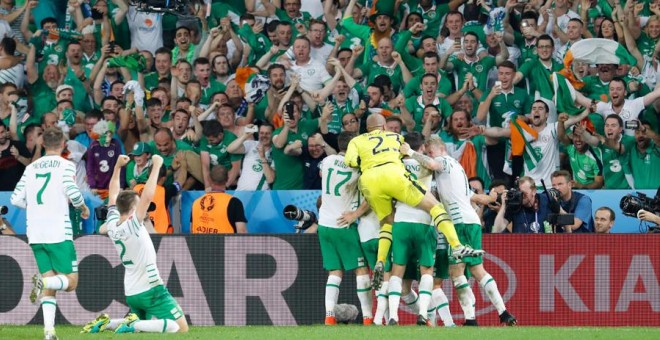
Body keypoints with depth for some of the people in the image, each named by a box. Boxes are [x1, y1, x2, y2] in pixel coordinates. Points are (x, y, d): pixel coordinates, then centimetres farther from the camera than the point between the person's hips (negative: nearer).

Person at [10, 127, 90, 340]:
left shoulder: (31, 168, 13)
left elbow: (16, 199, 10)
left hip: (35, 234, 5)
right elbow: (72, 192, -16)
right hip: (58, 232, -5)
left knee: (50, 285, 9)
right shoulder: (65, 165, -1)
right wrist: (83, 207, 4)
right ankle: (43, 281, -30)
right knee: (70, 281, 1)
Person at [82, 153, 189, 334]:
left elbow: (113, 196, 15)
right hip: (150, 289, -8)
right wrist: (156, 167, -21)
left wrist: (118, 166, 17)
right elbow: (148, 196, -27)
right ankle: (133, 325, -20)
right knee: (181, 328, -8)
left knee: (143, 324, 27)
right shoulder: (132, 226, -19)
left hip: (131, 293, 8)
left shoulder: (112, 225, 1)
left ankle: (107, 323, 5)